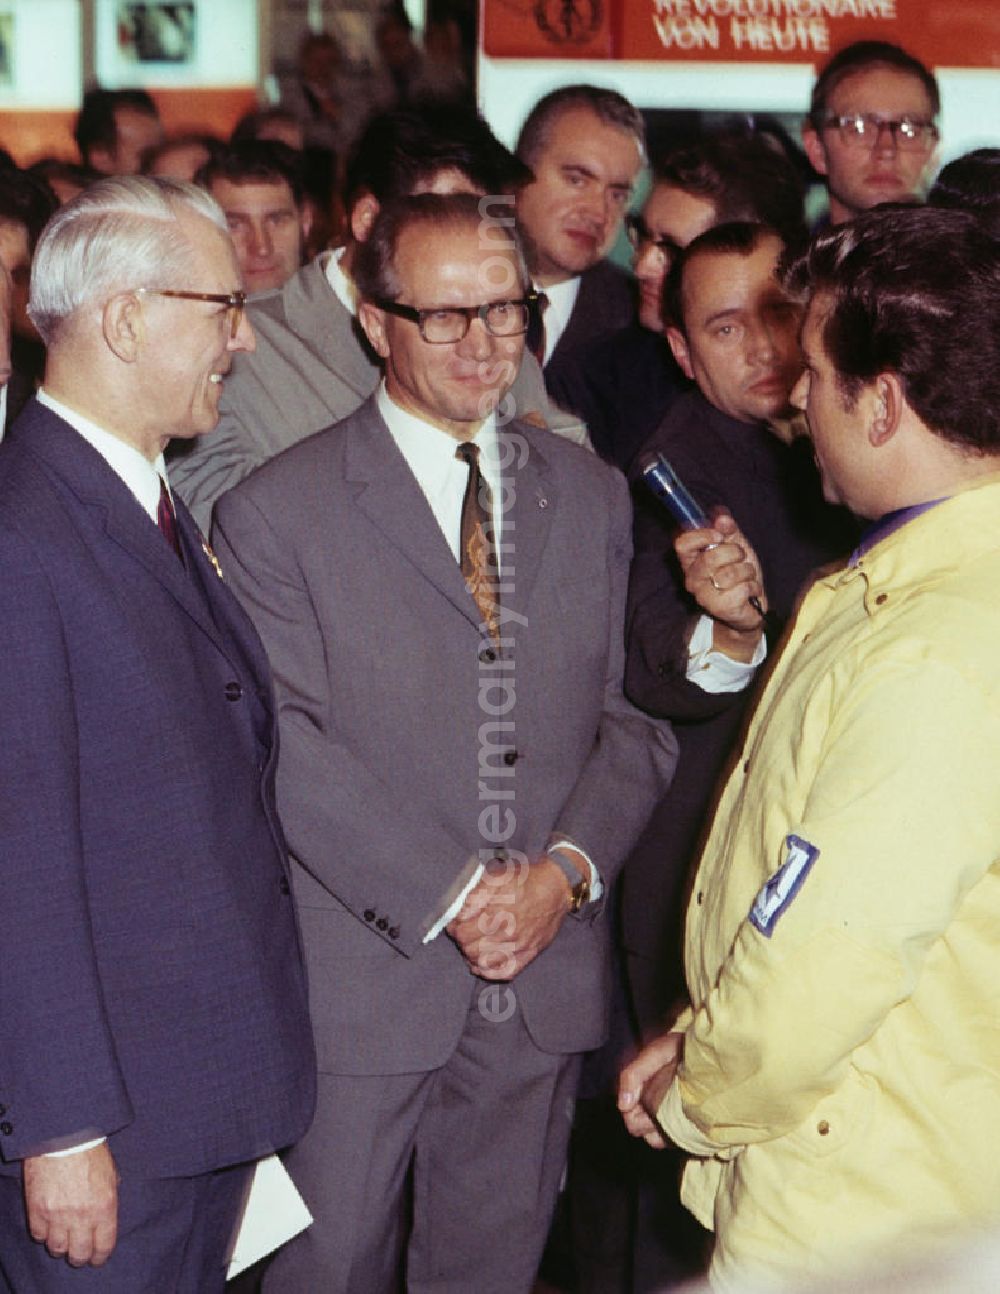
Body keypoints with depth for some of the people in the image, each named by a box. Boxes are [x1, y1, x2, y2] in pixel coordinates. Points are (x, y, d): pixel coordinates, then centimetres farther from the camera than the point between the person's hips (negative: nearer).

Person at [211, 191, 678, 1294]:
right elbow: (291, 750, -12)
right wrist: (449, 892, -17)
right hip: (364, 979, -3)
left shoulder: (592, 497, 9)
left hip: (545, 981, 4)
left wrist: (568, 870, -10)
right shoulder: (276, 512, -6)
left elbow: (635, 715, 6)